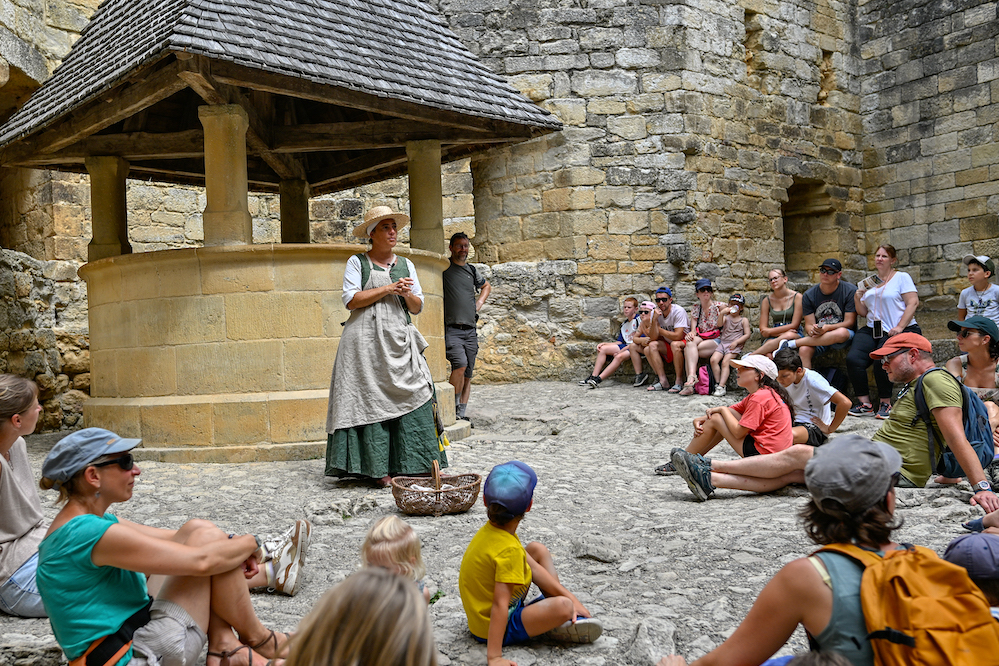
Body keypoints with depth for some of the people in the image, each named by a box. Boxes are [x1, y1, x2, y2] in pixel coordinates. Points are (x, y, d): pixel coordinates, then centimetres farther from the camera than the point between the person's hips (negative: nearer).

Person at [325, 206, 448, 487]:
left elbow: (417, 307, 16)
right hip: (367, 340, -4)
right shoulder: (357, 263, 6)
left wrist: (407, 294, -6)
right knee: (371, 400, -6)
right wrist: (388, 288, -9)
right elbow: (351, 300, -7)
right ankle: (379, 469, -2)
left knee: (411, 396, -5)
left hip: (399, 340, 4)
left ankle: (417, 464, 0)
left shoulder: (405, 264, 18)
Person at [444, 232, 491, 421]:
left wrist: (479, 303, 18)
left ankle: (461, 414, 14)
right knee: (460, 364, -25)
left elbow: (486, 286, 35)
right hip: (451, 329, -6)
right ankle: (452, 408, -11)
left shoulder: (471, 270, 16)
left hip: (470, 330, 6)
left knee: (467, 375, 5)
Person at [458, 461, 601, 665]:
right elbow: (500, 605, -35)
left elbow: (534, 567, 1)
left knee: (537, 549, 16)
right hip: (495, 628, -10)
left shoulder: (490, 531, -4)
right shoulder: (509, 550, -32)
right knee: (562, 607, -32)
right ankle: (555, 623, 2)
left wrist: (568, 595, -1)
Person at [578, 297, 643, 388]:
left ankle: (598, 379, -41)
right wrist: (604, 343, 0)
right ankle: (593, 376, -17)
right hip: (626, 346, 8)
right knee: (603, 348, -5)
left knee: (619, 356, -34)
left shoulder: (639, 320, -5)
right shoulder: (624, 324, 19)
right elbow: (620, 342, 16)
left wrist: (621, 351, -19)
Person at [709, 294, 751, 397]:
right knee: (713, 359, -21)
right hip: (722, 343, 3)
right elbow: (719, 325, -5)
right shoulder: (726, 317, 17)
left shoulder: (744, 320, 11)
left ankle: (721, 386, -30)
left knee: (725, 362, -24)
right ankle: (717, 383, -15)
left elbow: (747, 334, 3)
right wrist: (722, 313, -20)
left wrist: (736, 342, -10)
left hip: (735, 346, -3)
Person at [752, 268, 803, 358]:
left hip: (795, 335, -1)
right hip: (774, 337, 1)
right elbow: (763, 329, 5)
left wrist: (770, 331, -4)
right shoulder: (767, 300, 9)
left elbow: (794, 325, -4)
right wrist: (782, 333, -12)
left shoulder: (797, 297, 2)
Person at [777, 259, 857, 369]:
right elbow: (809, 324, 1)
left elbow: (849, 322, -8)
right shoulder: (809, 295, 4)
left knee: (841, 333, -39)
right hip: (817, 337, 2)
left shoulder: (850, 291, -4)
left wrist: (827, 328, -26)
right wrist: (812, 330, -25)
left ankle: (790, 344, -28)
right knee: (804, 350, -33)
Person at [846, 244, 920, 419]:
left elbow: (913, 303, -5)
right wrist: (857, 299, 1)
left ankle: (885, 403, -11)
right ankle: (864, 403, -12)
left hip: (898, 331, -5)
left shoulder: (901, 277, 5)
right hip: (872, 329, 5)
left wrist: (899, 327, -15)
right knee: (853, 359, -21)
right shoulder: (869, 283, 21)